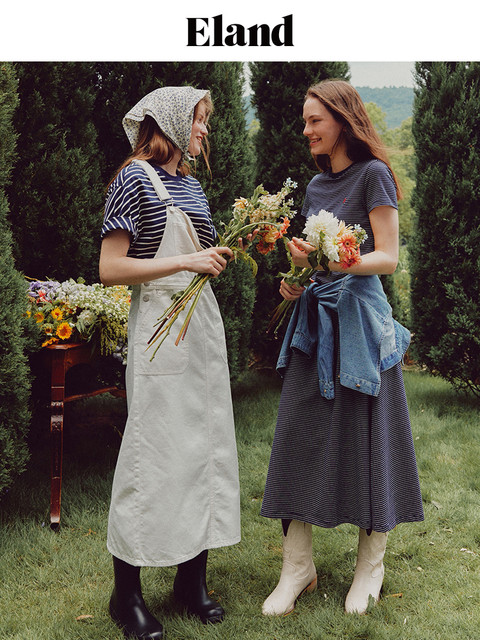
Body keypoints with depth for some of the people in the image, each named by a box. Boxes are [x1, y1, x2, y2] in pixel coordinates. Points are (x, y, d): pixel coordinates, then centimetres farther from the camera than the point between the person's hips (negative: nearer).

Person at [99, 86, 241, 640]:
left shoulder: (190, 183, 16)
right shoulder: (135, 179, -7)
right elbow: (110, 269, -14)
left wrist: (232, 251, 5)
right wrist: (187, 261, -17)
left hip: (203, 321, 8)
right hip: (158, 324, -8)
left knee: (207, 443, 8)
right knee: (153, 452, -5)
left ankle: (192, 578, 21)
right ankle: (126, 594, 9)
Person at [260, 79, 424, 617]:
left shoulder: (373, 175, -5)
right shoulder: (316, 185, 16)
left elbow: (388, 257, -10)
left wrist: (335, 262, -26)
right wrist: (297, 279, 3)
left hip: (359, 318, -6)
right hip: (315, 316, 7)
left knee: (364, 437, 2)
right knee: (299, 436, 2)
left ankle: (371, 564, 19)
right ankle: (297, 567, 11)